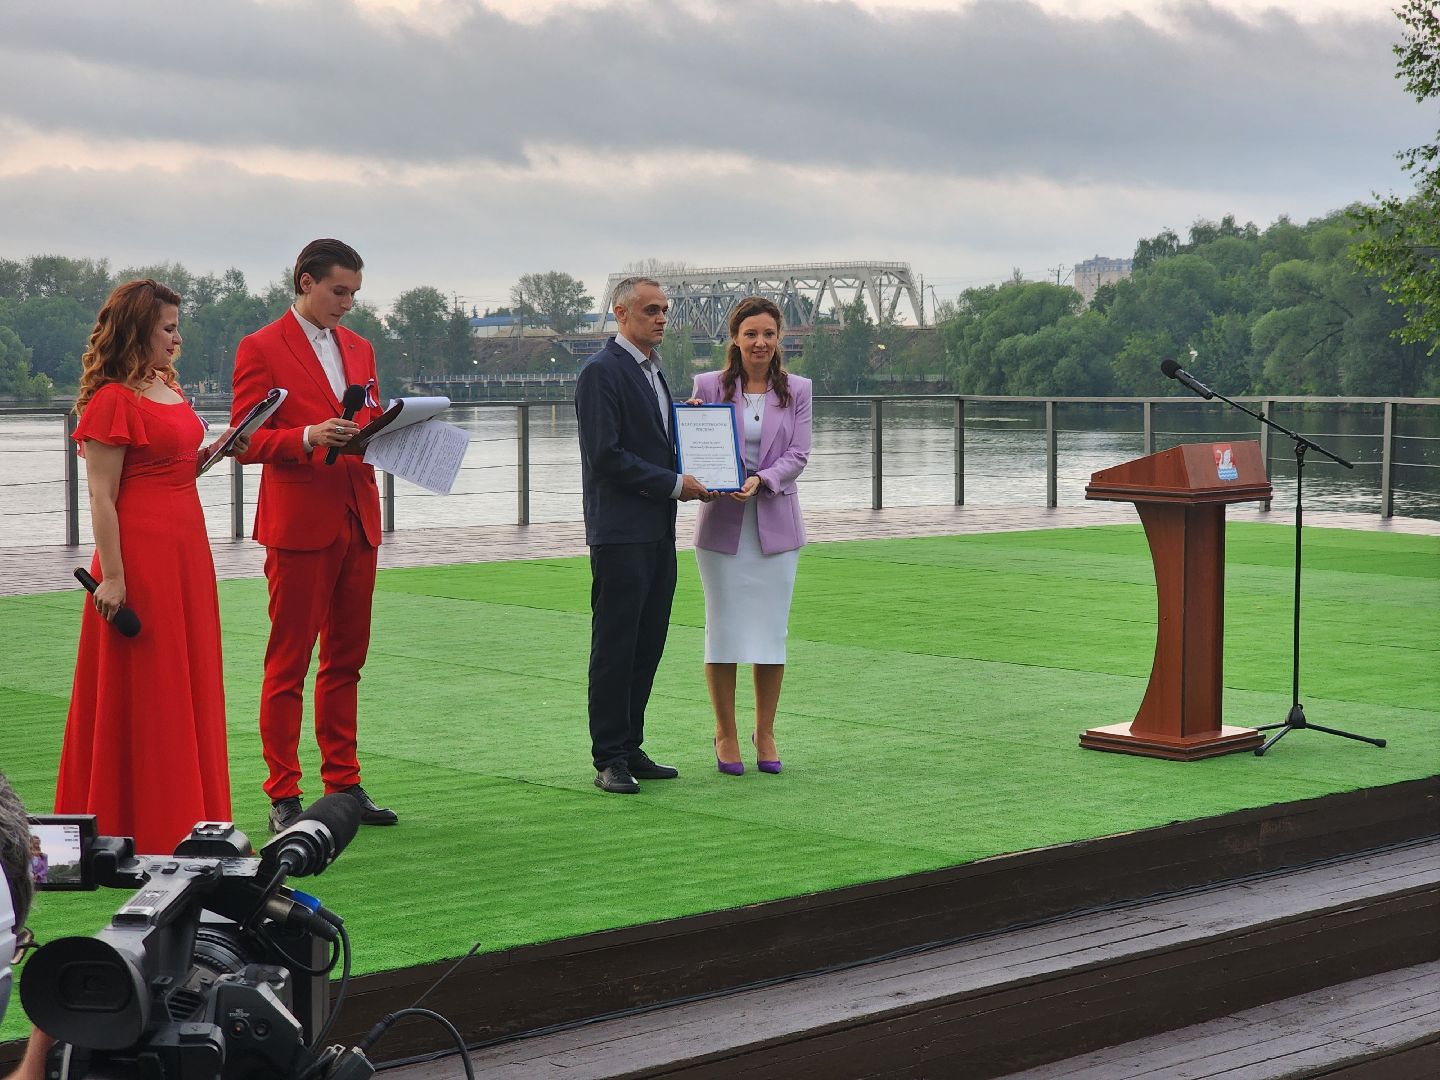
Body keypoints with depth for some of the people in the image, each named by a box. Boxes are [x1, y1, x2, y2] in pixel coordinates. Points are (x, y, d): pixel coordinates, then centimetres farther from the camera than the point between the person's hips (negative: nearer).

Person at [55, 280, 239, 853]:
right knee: (141, 688, -1)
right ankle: (138, 825, 8)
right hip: (141, 552, -9)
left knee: (190, 685, 12)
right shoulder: (112, 401, -12)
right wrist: (111, 578, -19)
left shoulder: (170, 388, 13)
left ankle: (184, 820, 21)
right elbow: (101, 497, -15)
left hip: (186, 548, 9)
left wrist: (211, 453, 7)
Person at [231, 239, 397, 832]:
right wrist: (309, 437, -23)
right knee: (288, 663, -2)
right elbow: (247, 441, -8)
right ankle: (283, 798, 3)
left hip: (357, 522, 7)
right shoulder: (261, 349, -4)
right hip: (299, 525, -6)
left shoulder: (359, 348, 16)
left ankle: (343, 784, 18)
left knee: (346, 660, 11)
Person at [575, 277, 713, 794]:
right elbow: (606, 456, -17)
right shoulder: (602, 372, -11)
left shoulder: (652, 369, 17)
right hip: (621, 532, -9)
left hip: (657, 529, 9)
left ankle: (630, 749, 18)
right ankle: (609, 760, 2)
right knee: (615, 647, -3)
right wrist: (673, 483, -13)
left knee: (647, 644, 10)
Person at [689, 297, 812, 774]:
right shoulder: (709, 386, 1)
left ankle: (765, 734, 16)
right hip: (722, 523, -1)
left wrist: (762, 479, -19)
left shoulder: (796, 390, 5)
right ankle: (726, 734, 13)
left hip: (775, 523, 1)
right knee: (723, 628, 2)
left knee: (771, 630, 4)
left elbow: (798, 455, -1)